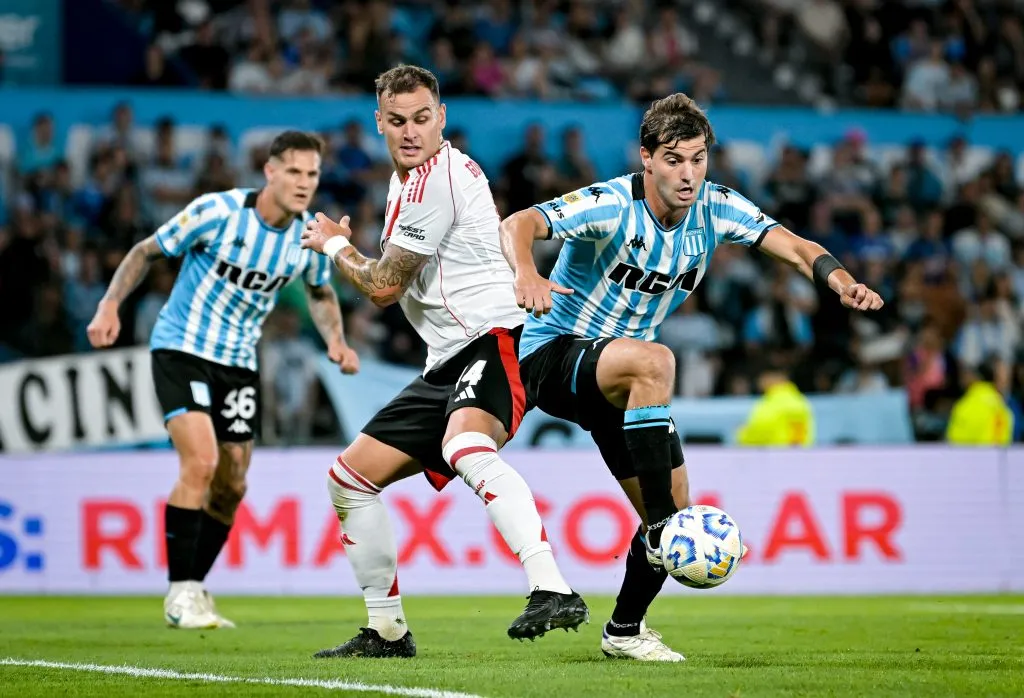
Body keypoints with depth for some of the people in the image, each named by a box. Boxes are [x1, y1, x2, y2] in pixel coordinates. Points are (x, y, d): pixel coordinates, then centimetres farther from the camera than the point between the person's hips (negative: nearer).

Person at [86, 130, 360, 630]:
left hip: (239, 363, 6)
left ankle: (192, 593, 24)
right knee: (201, 462, -22)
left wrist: (335, 339, -2)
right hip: (182, 349, -6)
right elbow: (146, 252, -8)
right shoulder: (217, 211, -19)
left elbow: (320, 292, 16)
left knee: (231, 487, 8)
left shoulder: (310, 238, -5)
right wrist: (110, 305, -19)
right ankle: (181, 592, -13)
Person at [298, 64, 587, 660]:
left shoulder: (434, 181, -14)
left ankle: (554, 592, -53)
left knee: (467, 450, -40)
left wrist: (336, 245, 8)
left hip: (491, 342, -11)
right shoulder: (410, 175, 18)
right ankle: (387, 631, 22)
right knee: (350, 477, 12)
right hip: (449, 363, 11)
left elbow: (384, 287, -9)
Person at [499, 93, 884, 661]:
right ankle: (663, 531, -33)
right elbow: (518, 223, -37)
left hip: (620, 378, 7)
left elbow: (793, 247, -12)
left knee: (672, 509, 1)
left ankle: (624, 629, 24)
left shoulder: (716, 209, -7)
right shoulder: (613, 207, -24)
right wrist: (526, 273, -60)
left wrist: (841, 281, -34)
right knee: (653, 359, -38)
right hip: (551, 356, -7)